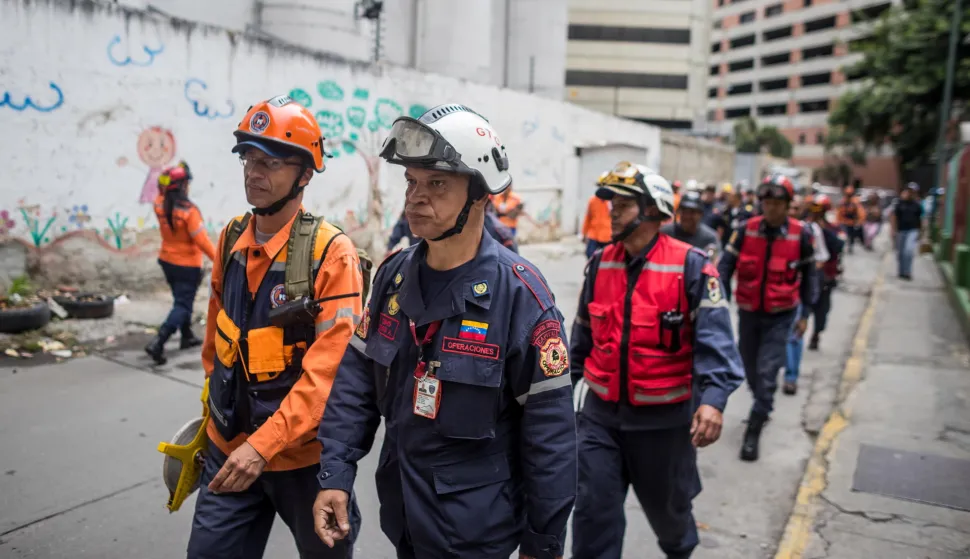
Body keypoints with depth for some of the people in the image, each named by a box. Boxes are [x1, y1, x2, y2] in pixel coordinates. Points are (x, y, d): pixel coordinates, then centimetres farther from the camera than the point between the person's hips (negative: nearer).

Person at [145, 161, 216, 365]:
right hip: (187, 266, -7)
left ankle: (187, 336, 37)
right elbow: (202, 240, -22)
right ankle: (158, 343, -12)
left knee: (181, 299, 23)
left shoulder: (160, 206, -5)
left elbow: (164, 194, 19)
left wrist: (179, 171, 14)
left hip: (167, 261, 7)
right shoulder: (189, 211, -24)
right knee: (182, 305, -1)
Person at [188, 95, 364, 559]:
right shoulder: (231, 238, 1)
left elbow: (329, 368, -22)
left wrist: (264, 444, -26)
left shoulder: (331, 252, -18)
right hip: (228, 449, 5)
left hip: (304, 454, -4)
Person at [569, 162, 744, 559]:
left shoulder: (690, 266, -13)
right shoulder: (600, 262, 2)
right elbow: (583, 332, 12)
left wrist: (713, 399, -31)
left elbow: (714, 339, -19)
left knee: (666, 504, 21)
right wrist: (568, 380, 18)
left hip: (664, 417, -3)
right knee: (593, 510, 2)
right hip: (601, 413, 3)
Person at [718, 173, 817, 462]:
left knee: (767, 372, -8)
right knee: (750, 369, 16)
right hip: (748, 312, 2)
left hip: (780, 315, -2)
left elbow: (808, 275, 5)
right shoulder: (747, 230, -7)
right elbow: (725, 267, -8)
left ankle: (753, 432, 2)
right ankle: (763, 407, 44)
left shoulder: (801, 235, -8)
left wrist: (806, 313, 7)